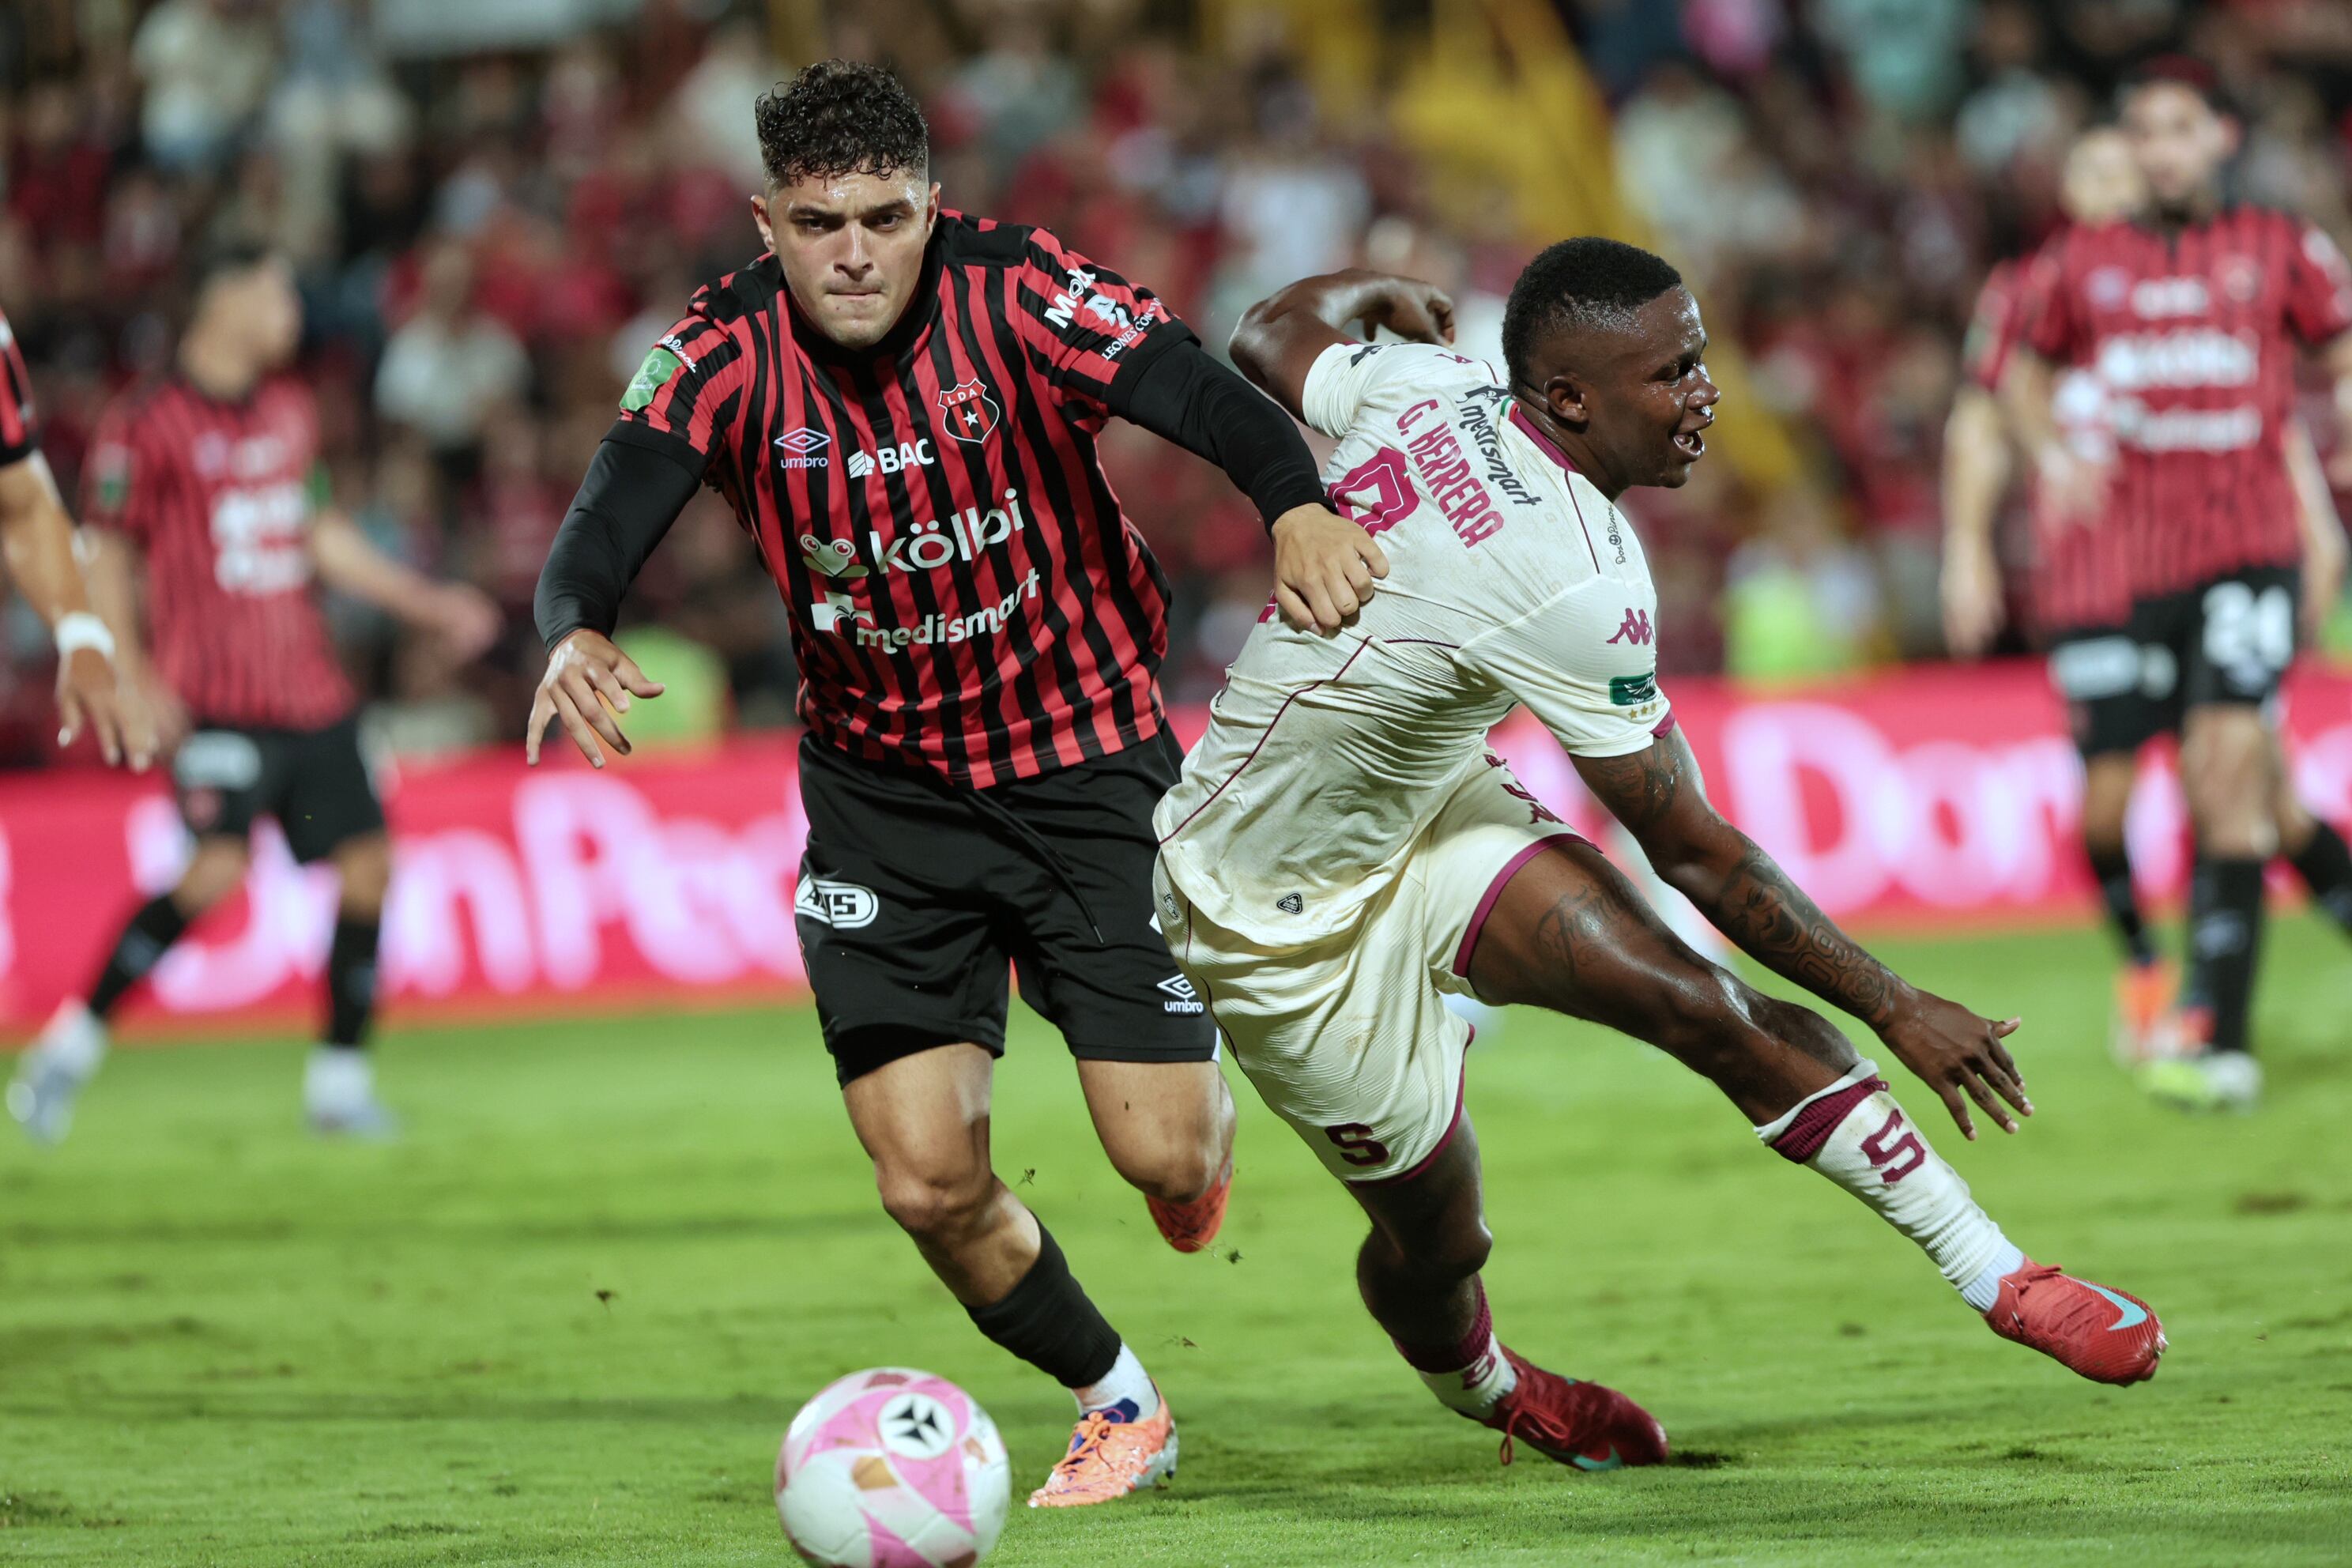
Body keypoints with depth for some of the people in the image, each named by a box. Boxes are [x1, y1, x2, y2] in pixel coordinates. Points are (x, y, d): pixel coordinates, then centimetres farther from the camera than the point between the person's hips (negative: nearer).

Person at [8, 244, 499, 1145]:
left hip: (311, 691, 7)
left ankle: (340, 1078, 12)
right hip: (215, 698, -7)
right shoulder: (148, 424, -6)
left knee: (366, 863, 0)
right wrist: (130, 676, -14)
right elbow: (100, 554, -5)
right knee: (218, 867, -21)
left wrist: (424, 603, 23)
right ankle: (73, 1043, -7)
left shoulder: (291, 412, 16)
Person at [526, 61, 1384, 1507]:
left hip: (1086, 752, -2)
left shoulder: (1017, 294, -21)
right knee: (930, 1182, -5)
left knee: (1164, 1152, -6)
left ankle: (1205, 1089, 34)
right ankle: (1119, 1405, 22)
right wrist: (577, 633, -50)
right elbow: (612, 514, -26)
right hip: (881, 783, 2)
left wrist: (1299, 507, -55)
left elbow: (1202, 396, -34)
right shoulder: (729, 355, -15)